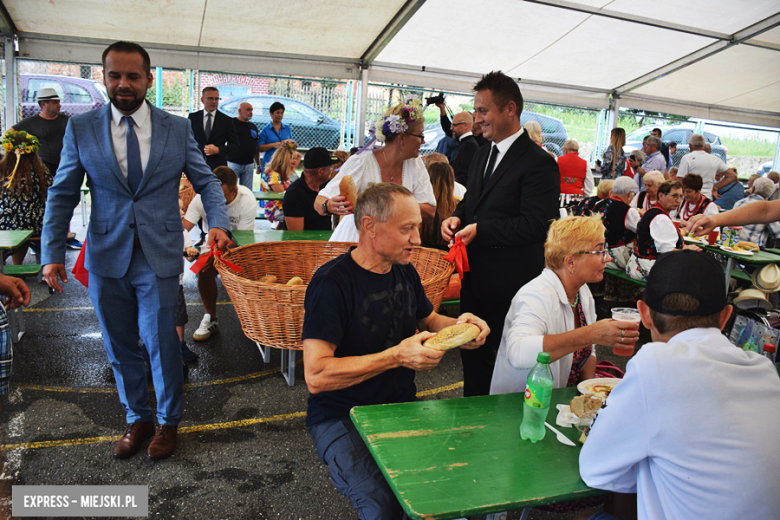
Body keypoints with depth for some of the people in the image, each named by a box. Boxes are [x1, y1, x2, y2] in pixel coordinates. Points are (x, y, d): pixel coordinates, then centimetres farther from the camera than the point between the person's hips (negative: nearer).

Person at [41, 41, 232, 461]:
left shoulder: (178, 128, 1)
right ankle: (137, 419, 35)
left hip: (159, 257, -1)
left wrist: (218, 222, -14)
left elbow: (206, 180, 5)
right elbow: (62, 194, 5)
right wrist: (52, 252, -2)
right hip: (106, 257, 2)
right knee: (120, 348, 13)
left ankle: (168, 422, 27)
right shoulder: (80, 128, 3)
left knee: (162, 344, 3)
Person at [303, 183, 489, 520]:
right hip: (341, 418, -6)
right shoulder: (332, 282, -18)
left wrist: (458, 326, 0)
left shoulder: (405, 272, 5)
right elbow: (316, 375, -23)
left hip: (401, 406, 6)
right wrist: (396, 357, -27)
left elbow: (427, 320, 23)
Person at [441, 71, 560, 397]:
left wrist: (480, 230, -23)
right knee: (472, 357, 21)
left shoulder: (538, 164, -15)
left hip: (509, 288, -9)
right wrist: (457, 218, 0)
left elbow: (536, 225, -21)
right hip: (475, 281, 9)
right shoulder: (483, 154, 13)